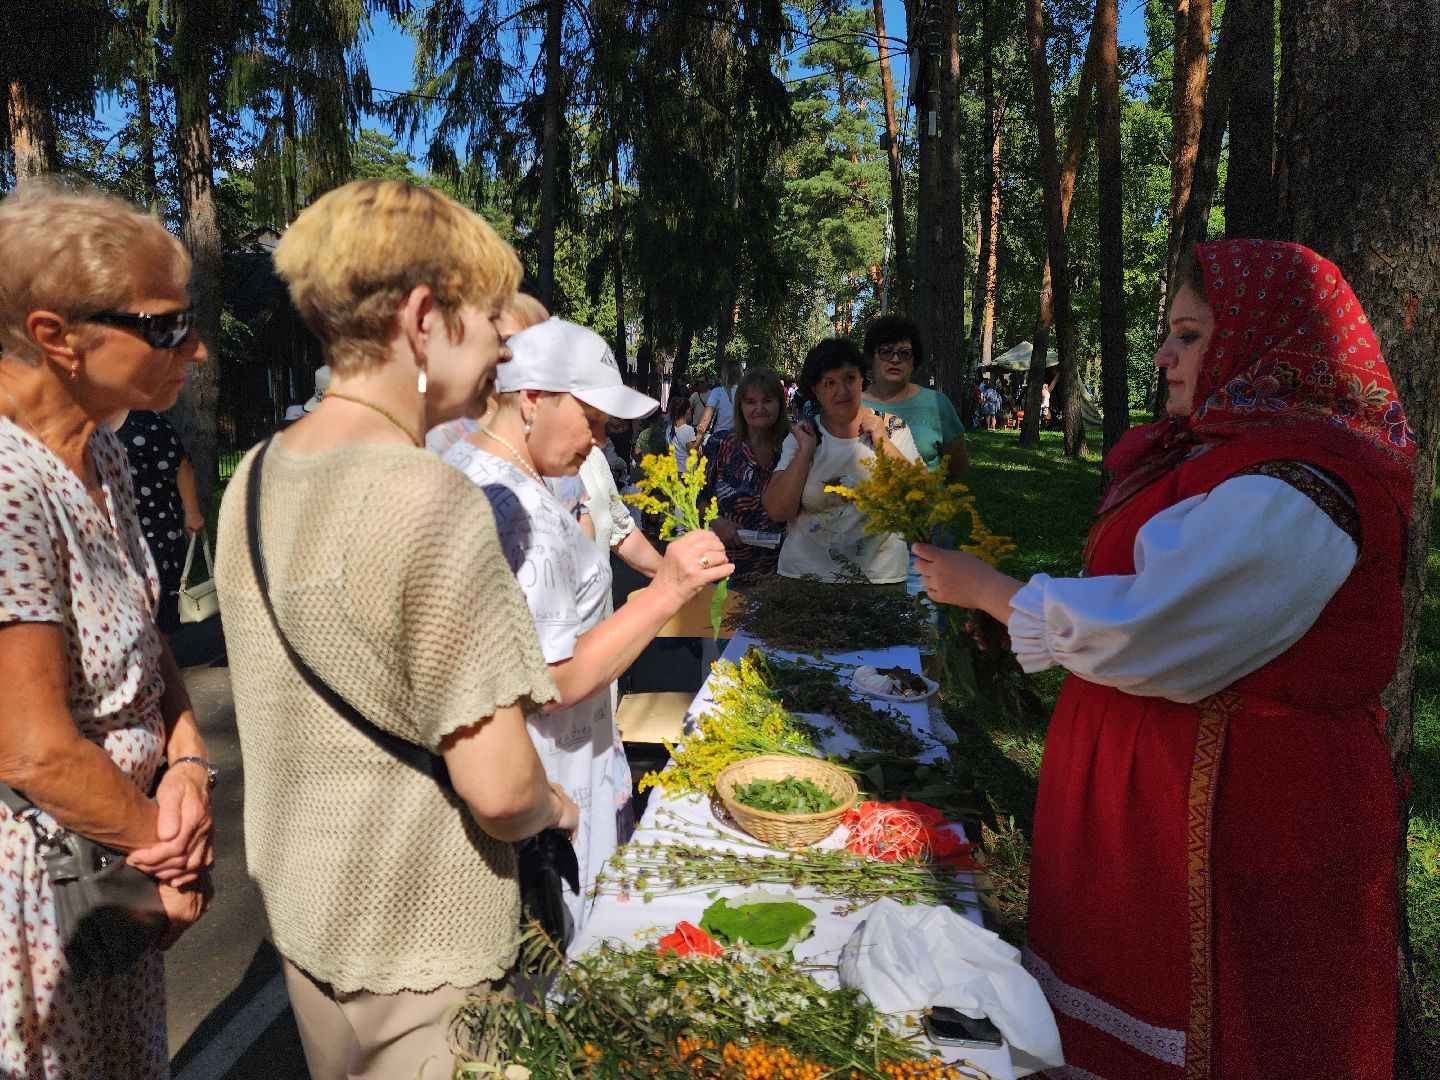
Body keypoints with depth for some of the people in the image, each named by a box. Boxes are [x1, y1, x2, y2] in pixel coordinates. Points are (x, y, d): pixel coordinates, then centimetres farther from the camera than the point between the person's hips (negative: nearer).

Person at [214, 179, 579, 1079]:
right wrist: (551, 806, -5)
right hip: (416, 941, -7)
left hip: (295, 905, 8)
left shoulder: (256, 476, -1)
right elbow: (499, 787, -26)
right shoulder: (429, 499, -26)